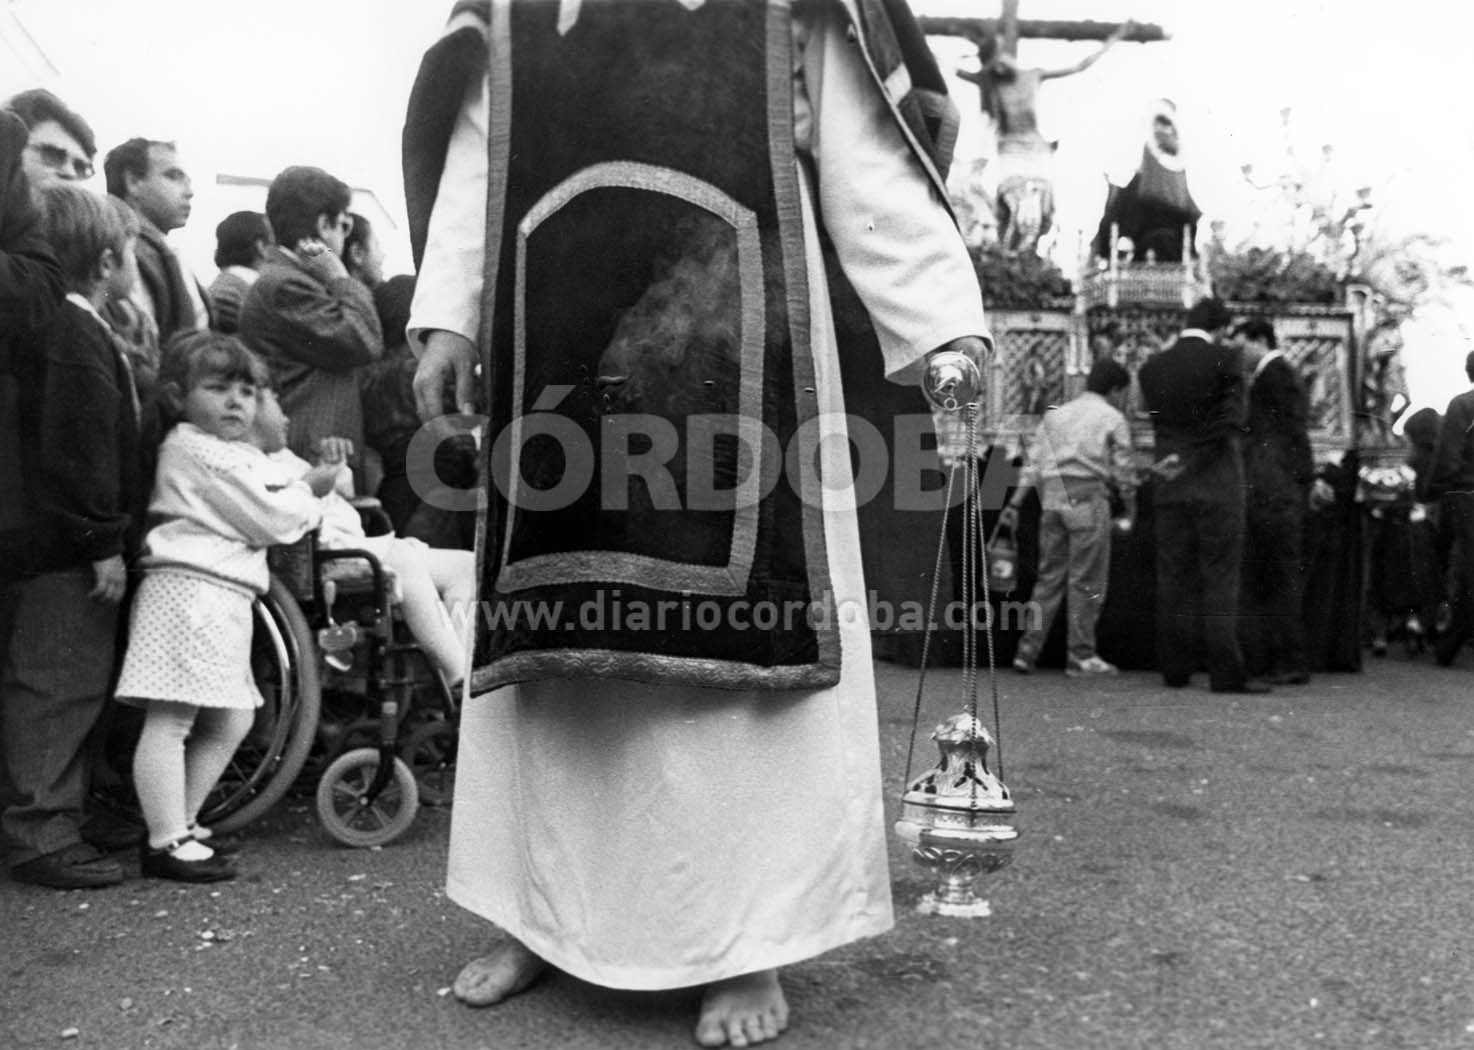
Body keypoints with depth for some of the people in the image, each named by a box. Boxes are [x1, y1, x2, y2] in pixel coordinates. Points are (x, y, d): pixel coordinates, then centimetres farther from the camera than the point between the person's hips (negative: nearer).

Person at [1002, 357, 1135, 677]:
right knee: (1088, 580, 1)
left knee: (1049, 576, 9)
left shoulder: (1055, 414, 17)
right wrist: (1130, 510, 16)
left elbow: (1034, 463, 11)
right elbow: (1123, 471, 3)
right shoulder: (1113, 419, 4)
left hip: (1052, 496, 5)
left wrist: (1015, 503, 8)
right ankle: (1082, 656, 4)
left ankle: (1027, 651, 6)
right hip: (1088, 496, -5)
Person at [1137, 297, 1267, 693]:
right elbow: (1231, 423, -11)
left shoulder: (1151, 368, 6)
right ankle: (1226, 672, -3)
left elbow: (1158, 423, 10)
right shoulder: (1225, 359, -6)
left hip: (1168, 486, 4)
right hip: (1217, 483, -4)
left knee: (1173, 577, 8)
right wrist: (1191, 462, -8)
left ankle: (1175, 668, 11)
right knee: (1220, 578, -1)